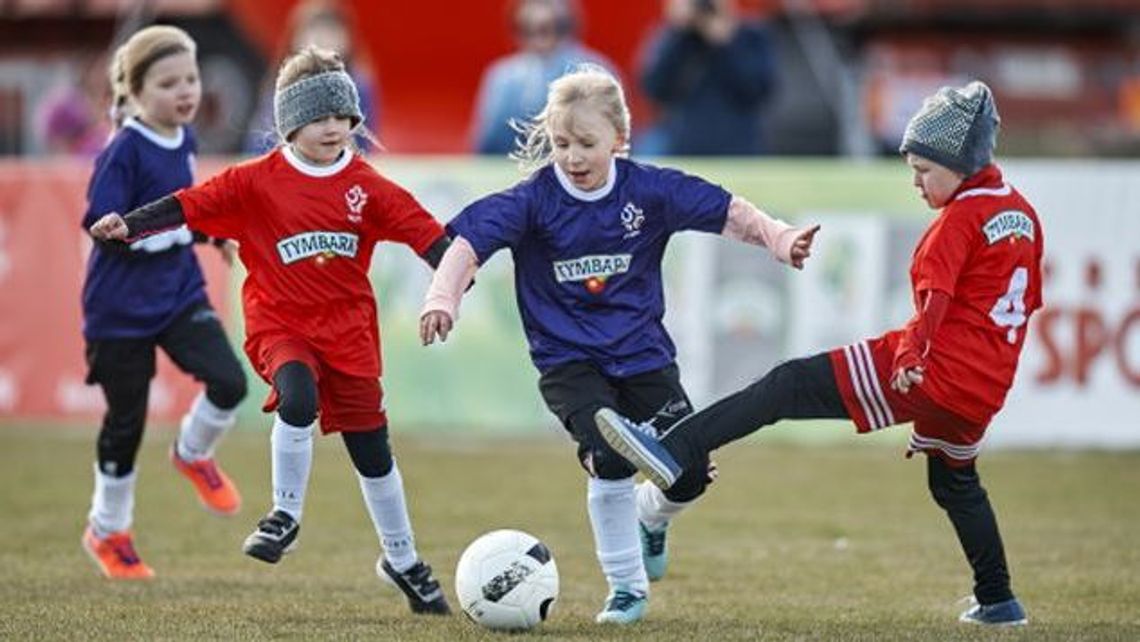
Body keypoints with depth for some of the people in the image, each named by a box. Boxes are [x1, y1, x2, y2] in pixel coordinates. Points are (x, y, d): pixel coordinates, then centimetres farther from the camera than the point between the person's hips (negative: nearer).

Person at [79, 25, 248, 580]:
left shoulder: (183, 139, 2)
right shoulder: (125, 150, -19)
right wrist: (181, 226, -29)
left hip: (180, 294, 5)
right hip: (121, 306, -5)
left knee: (229, 382, -15)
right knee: (126, 420, 5)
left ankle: (193, 455, 18)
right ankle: (107, 531, 26)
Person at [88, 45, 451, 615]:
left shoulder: (367, 187, -2)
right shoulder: (258, 181, -7)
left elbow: (420, 230, -5)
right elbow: (191, 205, -13)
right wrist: (130, 225, -25)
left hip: (348, 329, 2)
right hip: (280, 324, -2)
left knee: (372, 448, 7)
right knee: (297, 398, -33)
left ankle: (402, 561, 25)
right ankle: (285, 517, -13)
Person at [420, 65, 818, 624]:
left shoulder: (649, 190, -5)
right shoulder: (532, 200, -11)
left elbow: (728, 213, -2)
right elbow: (469, 245, -16)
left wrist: (781, 240, -17)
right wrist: (442, 299, -32)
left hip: (642, 355, 3)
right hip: (568, 360, -3)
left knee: (690, 473, -4)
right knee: (611, 457, -25)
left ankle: (650, 516, 36)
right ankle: (626, 587, -4)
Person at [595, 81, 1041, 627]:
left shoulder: (960, 217, -9)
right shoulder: (1023, 213, 16)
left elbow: (937, 293, -24)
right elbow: (1027, 301, 26)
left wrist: (911, 354, -35)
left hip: (930, 374, -9)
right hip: (985, 391, 9)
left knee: (790, 386, -11)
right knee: (956, 484, 33)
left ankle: (675, 449, -22)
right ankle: (996, 601, 37)